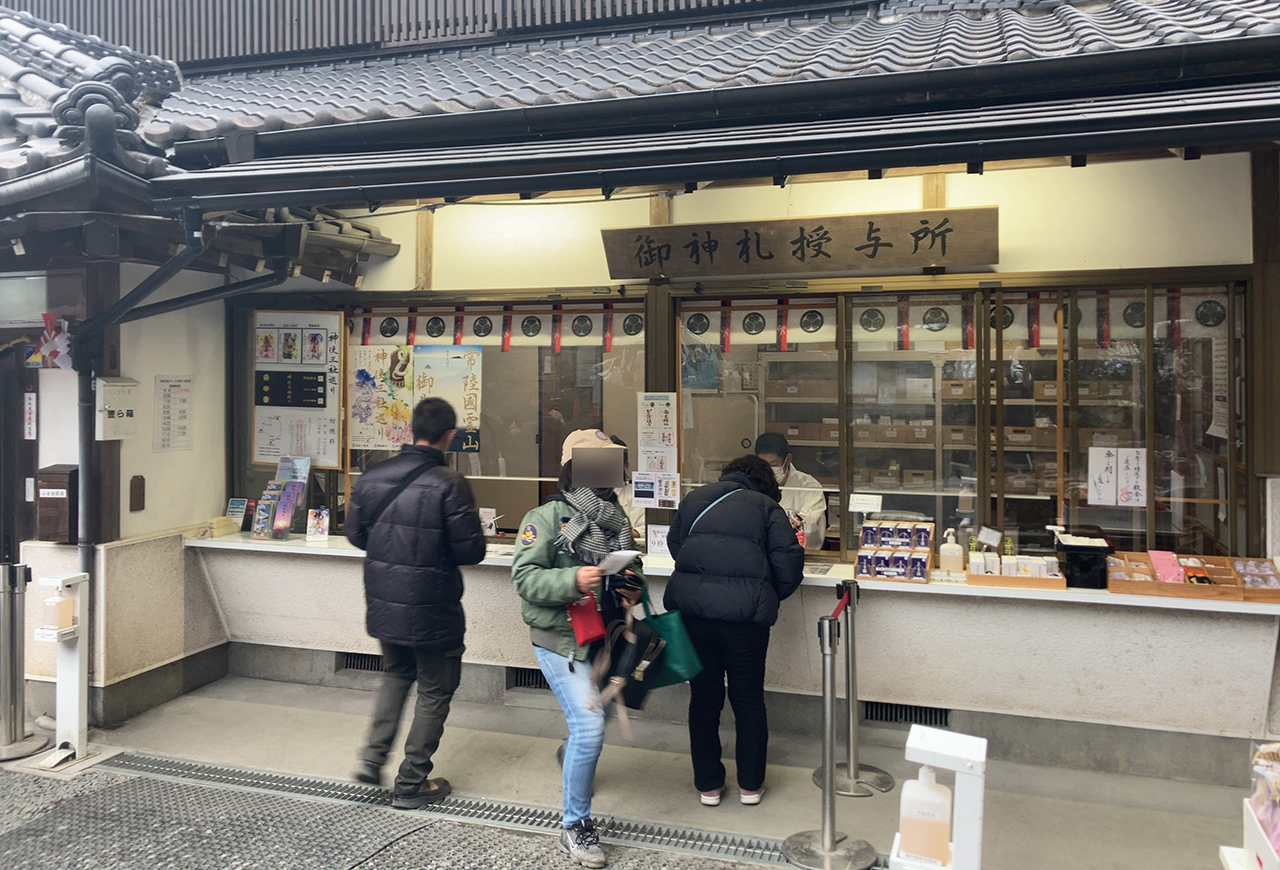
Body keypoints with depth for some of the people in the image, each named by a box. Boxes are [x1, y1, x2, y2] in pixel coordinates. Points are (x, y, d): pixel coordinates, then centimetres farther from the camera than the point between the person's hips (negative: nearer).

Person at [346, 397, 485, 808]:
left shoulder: (372, 477, -3)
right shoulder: (449, 484, -20)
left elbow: (355, 534, 7)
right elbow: (471, 551, -17)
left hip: (383, 605, 6)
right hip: (431, 610, -5)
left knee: (396, 675, 29)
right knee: (434, 692, 12)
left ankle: (373, 756, 20)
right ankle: (411, 784, 21)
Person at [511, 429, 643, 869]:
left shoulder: (615, 518, 9)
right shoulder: (547, 517, -11)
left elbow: (631, 567, 21)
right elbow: (525, 577, -17)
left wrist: (633, 587, -1)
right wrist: (573, 581, -31)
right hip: (561, 640, -7)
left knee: (590, 720, 22)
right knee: (590, 726, -13)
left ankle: (572, 760, 57)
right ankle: (576, 825, 4)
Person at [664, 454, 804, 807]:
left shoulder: (694, 499, 17)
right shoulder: (767, 507, 8)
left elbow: (674, 544, 21)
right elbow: (788, 561, 0)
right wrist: (769, 598, 17)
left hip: (689, 605, 2)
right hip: (744, 611, -2)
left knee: (703, 697, 15)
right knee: (748, 698, 15)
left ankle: (708, 785, 25)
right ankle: (750, 784, 25)